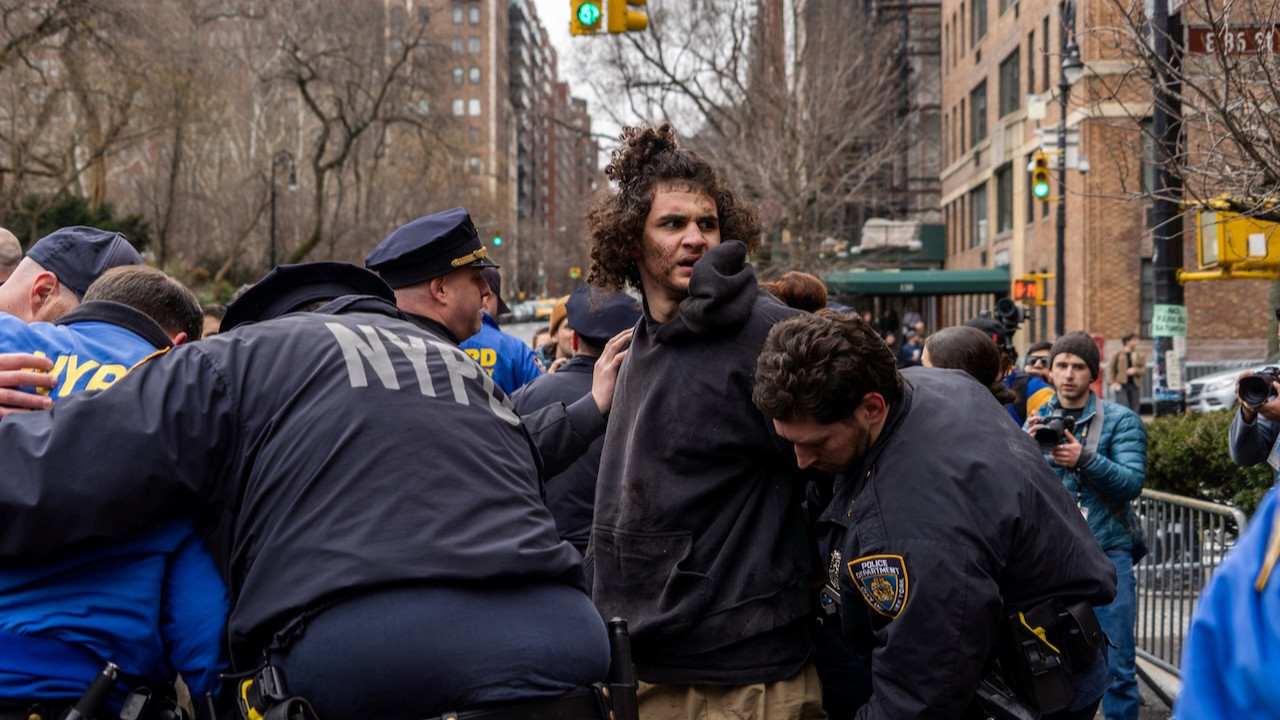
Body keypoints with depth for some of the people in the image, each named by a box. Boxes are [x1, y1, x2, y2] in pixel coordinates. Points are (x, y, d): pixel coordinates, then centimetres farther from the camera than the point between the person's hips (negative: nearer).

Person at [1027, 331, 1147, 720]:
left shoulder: (1121, 420, 1)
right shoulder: (1038, 421, 10)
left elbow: (1132, 481, -12)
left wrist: (1085, 459, -27)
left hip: (1107, 553, -3)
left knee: (1116, 666, -2)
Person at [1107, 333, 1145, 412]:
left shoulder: (1139, 356, 11)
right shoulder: (1117, 354, 1)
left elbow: (1144, 370, 8)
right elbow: (1110, 368, -1)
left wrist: (1135, 370, -13)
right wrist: (1112, 382, -11)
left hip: (1134, 385, 4)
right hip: (1121, 385, -4)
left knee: (1134, 408, 5)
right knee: (1123, 407, -15)